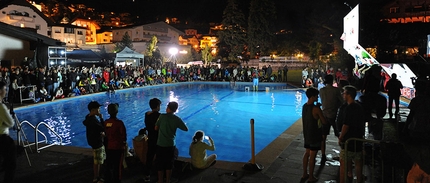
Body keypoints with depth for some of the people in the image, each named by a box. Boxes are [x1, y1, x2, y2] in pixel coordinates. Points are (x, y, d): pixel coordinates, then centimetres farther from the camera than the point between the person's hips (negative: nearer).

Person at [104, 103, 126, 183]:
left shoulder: (106, 122, -4)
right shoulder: (119, 123, -20)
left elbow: (104, 134, 6)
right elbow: (124, 135, -15)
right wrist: (124, 142, 4)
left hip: (109, 147, 5)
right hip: (118, 147, -5)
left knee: (109, 164, 19)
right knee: (117, 165, 7)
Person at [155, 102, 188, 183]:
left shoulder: (162, 116, -10)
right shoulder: (177, 119, -4)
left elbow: (156, 128, -3)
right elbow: (186, 129, 2)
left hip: (161, 144, -2)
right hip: (171, 145, 2)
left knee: (160, 164, 11)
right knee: (169, 164, 15)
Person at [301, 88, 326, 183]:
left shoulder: (304, 106, 1)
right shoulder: (316, 108, -22)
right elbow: (324, 122, -12)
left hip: (307, 134, 7)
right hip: (315, 135, -7)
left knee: (307, 153, 19)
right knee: (312, 156, 3)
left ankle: (304, 174, 29)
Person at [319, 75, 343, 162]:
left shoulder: (322, 90, -1)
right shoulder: (336, 90, -9)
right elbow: (342, 102, -4)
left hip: (325, 115, 2)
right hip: (334, 115, -2)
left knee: (323, 137, 7)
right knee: (340, 136, 14)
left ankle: (323, 156, 7)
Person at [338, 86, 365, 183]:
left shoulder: (349, 108, -19)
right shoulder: (360, 107, 7)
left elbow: (345, 126, -20)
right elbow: (362, 123, 15)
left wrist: (340, 138, -9)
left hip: (348, 140, -8)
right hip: (358, 139, 8)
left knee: (343, 163, 1)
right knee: (358, 162, 16)